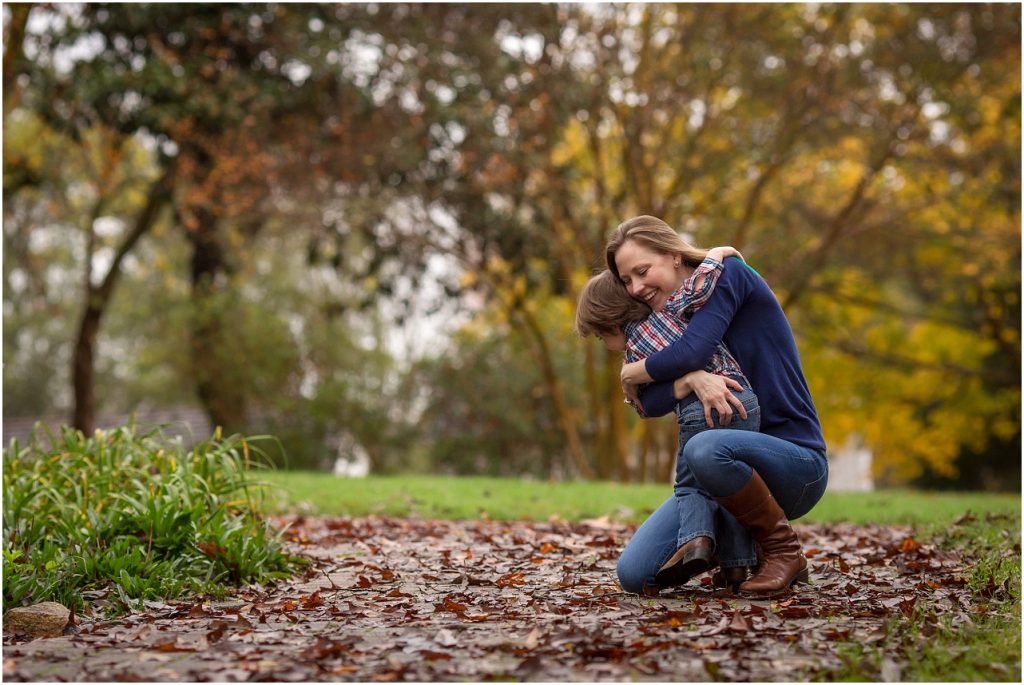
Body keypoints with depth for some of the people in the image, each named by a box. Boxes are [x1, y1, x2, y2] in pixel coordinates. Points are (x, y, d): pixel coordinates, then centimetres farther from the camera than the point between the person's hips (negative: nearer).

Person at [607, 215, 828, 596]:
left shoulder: (728, 274, -7)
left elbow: (690, 353, -22)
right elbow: (649, 404, -5)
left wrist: (630, 373, -4)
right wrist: (690, 380, -25)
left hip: (797, 461, -6)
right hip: (740, 471, 6)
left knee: (704, 449, -39)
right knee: (634, 573, -10)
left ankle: (784, 551, -14)